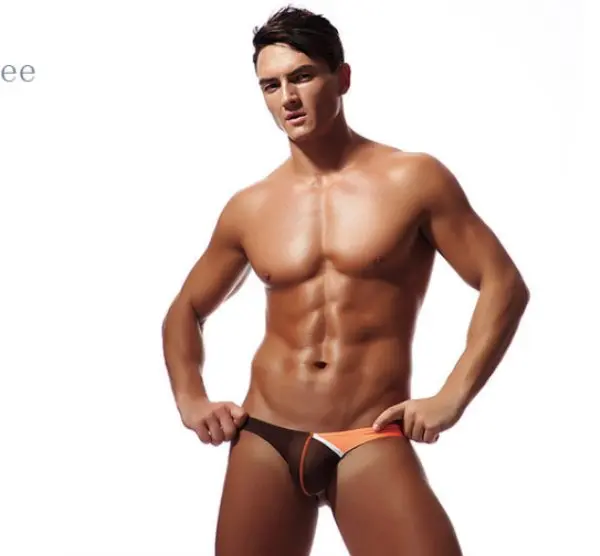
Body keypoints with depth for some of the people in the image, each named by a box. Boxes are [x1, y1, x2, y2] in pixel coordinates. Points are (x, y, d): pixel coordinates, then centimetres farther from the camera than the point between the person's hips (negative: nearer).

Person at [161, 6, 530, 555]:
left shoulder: (414, 179, -2)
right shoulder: (249, 208, 7)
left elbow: (504, 285, -1)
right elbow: (186, 311, 20)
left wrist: (451, 397, -10)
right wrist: (191, 400, 5)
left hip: (372, 444, -3)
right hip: (263, 442, 3)